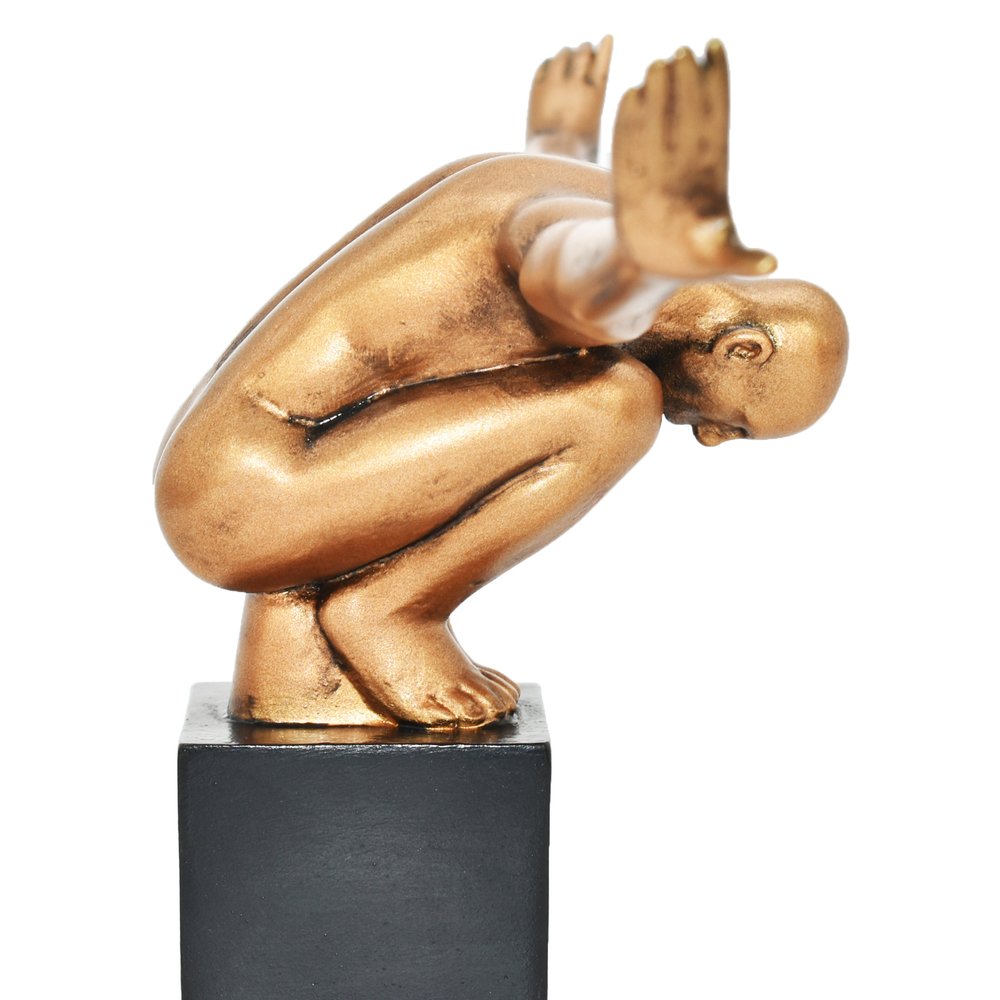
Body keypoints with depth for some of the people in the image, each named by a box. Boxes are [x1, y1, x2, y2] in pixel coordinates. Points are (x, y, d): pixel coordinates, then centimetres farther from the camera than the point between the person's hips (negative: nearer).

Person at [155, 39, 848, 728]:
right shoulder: (602, 228, -17)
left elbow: (559, 163, 42)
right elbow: (578, 281, -46)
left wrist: (563, 139, 64)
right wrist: (646, 259, -68)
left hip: (234, 482, 10)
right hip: (246, 500, -10)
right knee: (614, 404, -16)